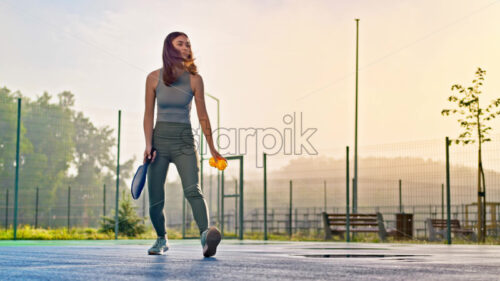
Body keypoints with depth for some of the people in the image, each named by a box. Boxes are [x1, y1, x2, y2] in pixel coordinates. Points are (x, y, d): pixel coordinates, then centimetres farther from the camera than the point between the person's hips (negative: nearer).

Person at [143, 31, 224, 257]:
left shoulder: (194, 79, 1)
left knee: (193, 190, -21)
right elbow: (149, 114, 4)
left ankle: (206, 235, -34)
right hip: (160, 139, 1)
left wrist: (212, 148, 9)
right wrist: (148, 144, -6)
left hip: (185, 141, -1)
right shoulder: (154, 78, 2)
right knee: (155, 198, 0)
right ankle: (162, 239, 22)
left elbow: (202, 116, 6)